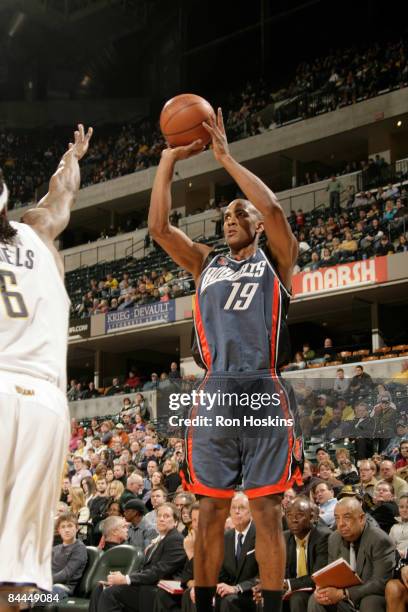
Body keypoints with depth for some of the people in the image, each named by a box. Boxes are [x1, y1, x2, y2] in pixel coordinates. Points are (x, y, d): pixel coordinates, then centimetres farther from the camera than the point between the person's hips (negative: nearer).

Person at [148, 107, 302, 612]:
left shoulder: (275, 259, 11)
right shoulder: (205, 264, 20)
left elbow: (273, 210, -8)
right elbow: (158, 227, 8)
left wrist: (225, 157, -2)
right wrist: (170, 158, 6)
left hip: (263, 393, -3)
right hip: (214, 395, 3)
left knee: (266, 513, -2)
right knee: (211, 512, 6)